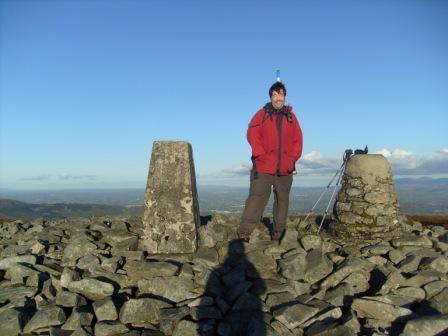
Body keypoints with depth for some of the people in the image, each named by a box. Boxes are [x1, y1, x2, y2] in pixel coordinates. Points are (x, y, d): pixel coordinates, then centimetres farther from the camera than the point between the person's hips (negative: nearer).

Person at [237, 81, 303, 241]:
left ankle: (279, 232, 20)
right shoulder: (262, 114, 5)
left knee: (282, 199, 9)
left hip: (285, 168, 4)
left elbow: (298, 140, 12)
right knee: (257, 197, -8)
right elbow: (252, 135, -3)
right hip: (263, 166, -3)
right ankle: (244, 232, -5)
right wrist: (261, 154, -11)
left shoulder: (291, 117, 13)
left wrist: (293, 158, 0)